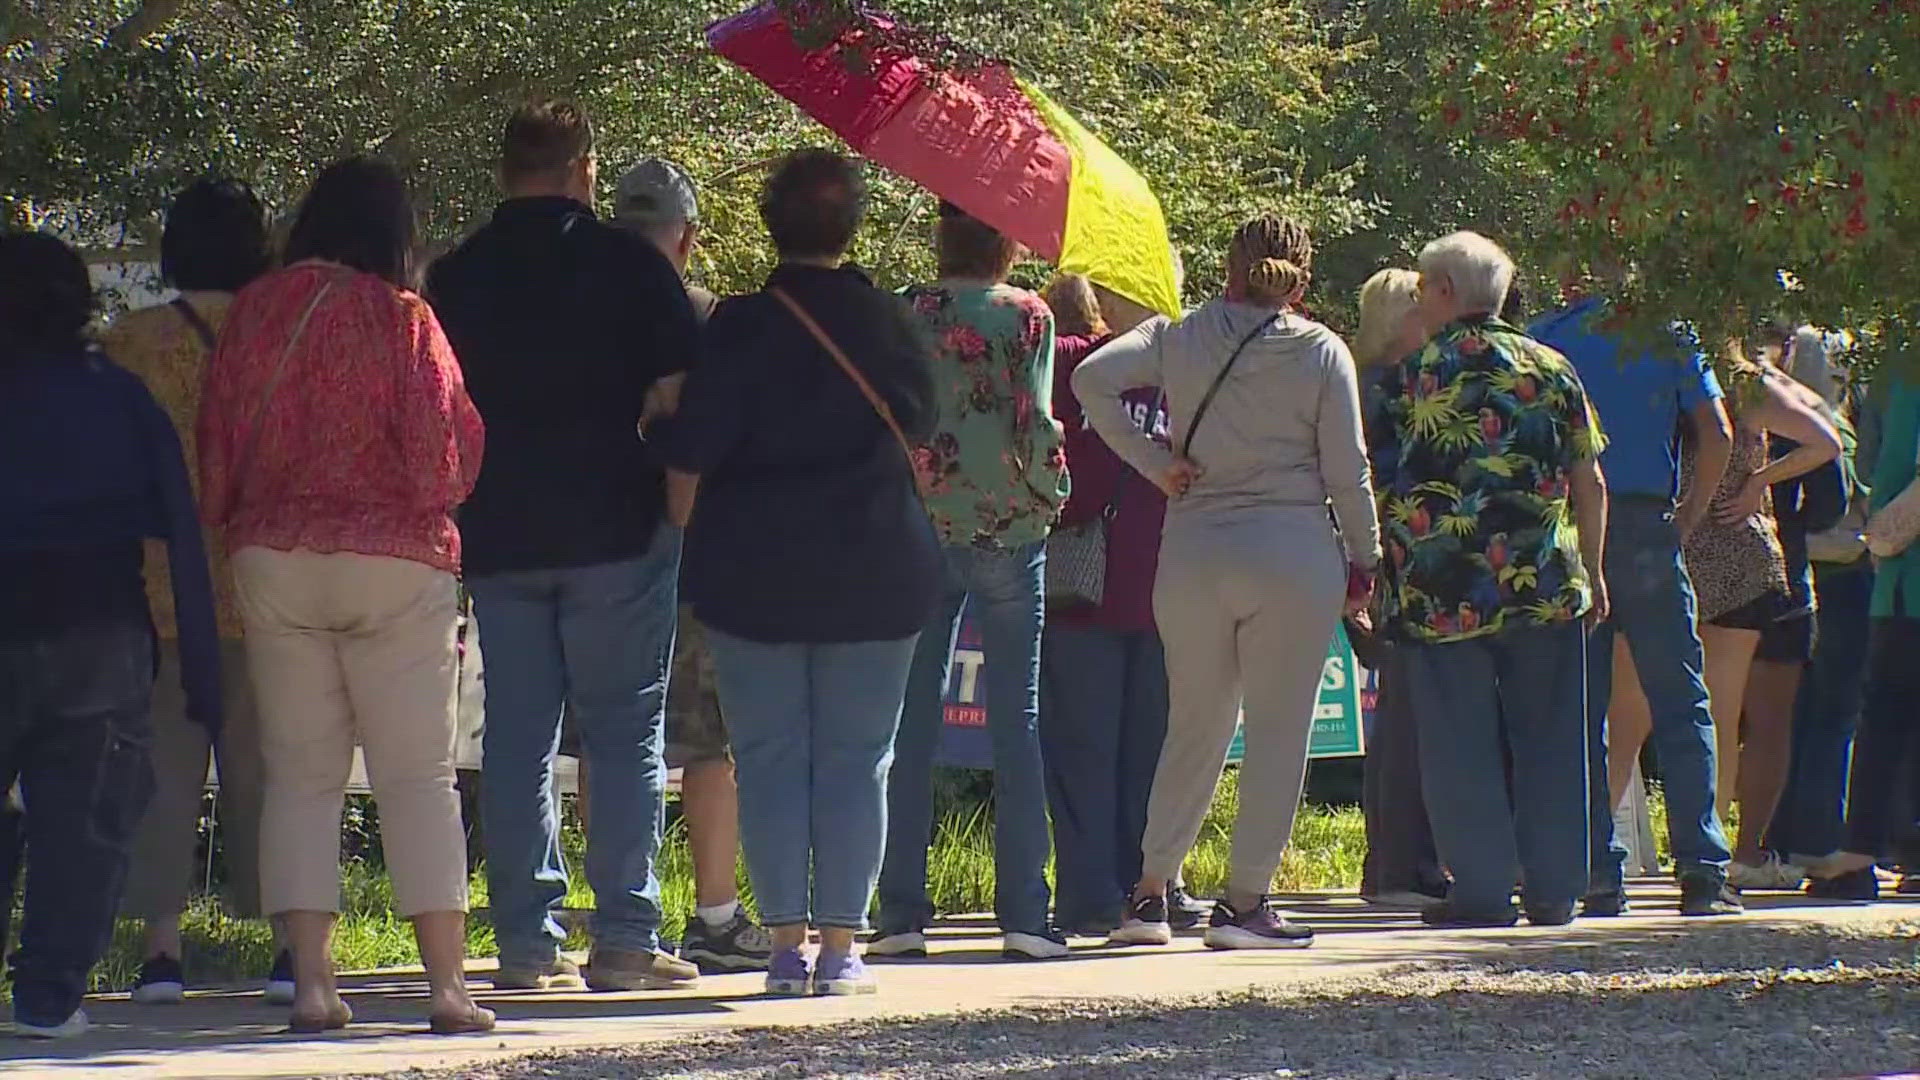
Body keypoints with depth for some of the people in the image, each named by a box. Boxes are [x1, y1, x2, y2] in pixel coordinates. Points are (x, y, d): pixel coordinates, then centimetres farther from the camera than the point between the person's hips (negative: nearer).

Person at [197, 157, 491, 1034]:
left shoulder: (252, 313, 1)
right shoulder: (401, 319, -9)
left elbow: (215, 451, 7)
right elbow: (442, 457, -9)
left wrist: (227, 529, 21)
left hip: (272, 562, 3)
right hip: (395, 564, -3)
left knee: (299, 773, 6)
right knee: (419, 774, 2)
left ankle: (311, 982, -1)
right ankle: (447, 984, -3)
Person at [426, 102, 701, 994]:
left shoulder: (453, 279, 7)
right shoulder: (628, 265, -3)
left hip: (498, 538, 3)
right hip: (614, 533, -3)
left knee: (516, 739, 6)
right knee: (624, 735, 1)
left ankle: (526, 943, 3)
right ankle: (625, 938, -4)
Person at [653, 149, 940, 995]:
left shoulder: (740, 327, -8)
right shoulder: (889, 322, 1)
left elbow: (690, 456, -10)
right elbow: (918, 427, 18)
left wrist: (684, 539, 3)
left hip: (753, 572, -2)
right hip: (873, 572, 2)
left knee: (769, 759, 4)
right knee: (856, 759, 5)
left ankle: (786, 944, 1)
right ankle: (840, 947, 2)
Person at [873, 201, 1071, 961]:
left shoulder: (905, 311, 2)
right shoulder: (1025, 314, -5)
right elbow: (1034, 424, -10)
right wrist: (1053, 496, 5)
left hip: (916, 527, 2)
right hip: (1006, 528, -2)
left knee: (912, 719, 5)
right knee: (1016, 714, 3)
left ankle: (902, 912, 0)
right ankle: (1024, 913, -1)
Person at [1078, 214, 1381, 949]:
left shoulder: (1179, 337, 5)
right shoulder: (1322, 352, 0)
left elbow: (1092, 378, -9)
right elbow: (1347, 470, -1)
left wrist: (1153, 463, -3)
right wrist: (1364, 558, 10)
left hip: (1191, 552, 3)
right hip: (1294, 556, -3)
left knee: (1194, 726, 14)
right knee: (1277, 732, 4)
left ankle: (1149, 894, 13)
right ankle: (1244, 903, 2)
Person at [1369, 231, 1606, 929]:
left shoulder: (1408, 379, -2)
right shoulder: (1551, 369, 6)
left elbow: (1380, 487, -2)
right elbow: (1589, 483, 7)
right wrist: (1591, 571, 17)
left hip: (1443, 596, -3)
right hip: (1547, 586, 3)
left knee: (1460, 746, 3)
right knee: (1548, 740, 10)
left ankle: (1482, 889, 1)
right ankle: (1554, 890, 11)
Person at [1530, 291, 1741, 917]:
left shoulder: (1545, 338, 4)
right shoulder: (1668, 336, 2)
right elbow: (1716, 433, -5)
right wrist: (1689, 515, 4)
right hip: (1646, 528, -1)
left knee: (1580, 713, 5)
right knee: (1680, 704, 3)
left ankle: (1599, 874, 1)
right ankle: (1701, 869, -6)